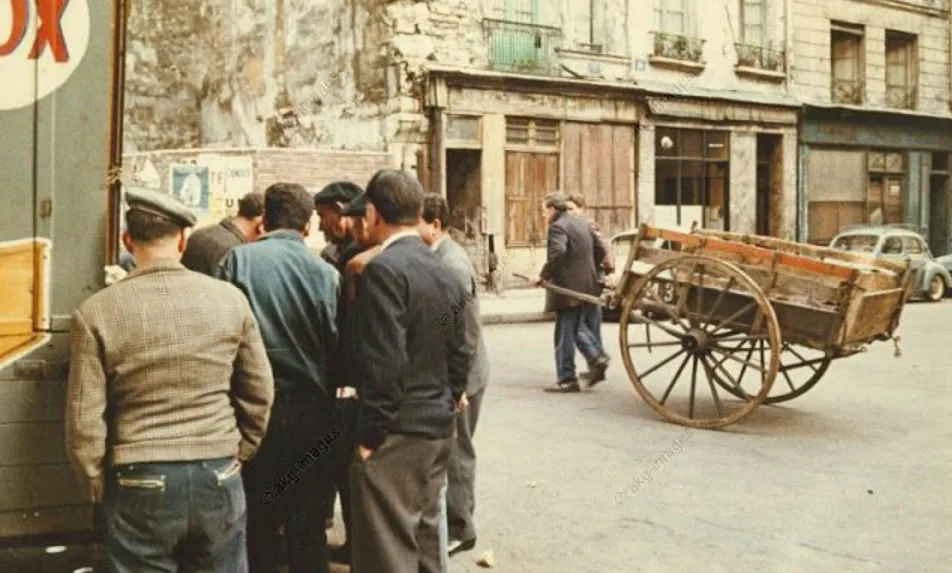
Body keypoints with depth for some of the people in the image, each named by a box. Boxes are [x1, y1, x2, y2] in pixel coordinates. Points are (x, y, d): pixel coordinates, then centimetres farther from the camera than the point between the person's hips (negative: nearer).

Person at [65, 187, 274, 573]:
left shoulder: (96, 312, -8)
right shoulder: (229, 298, -3)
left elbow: (85, 420, -7)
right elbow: (259, 393, 4)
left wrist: (97, 487, 8)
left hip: (140, 483, -1)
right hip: (219, 476, 2)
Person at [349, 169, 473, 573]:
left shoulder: (383, 269, -16)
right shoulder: (444, 273, 10)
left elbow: (385, 360, -21)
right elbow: (459, 353, 13)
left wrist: (371, 432, -15)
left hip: (397, 431, -9)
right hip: (437, 427, 9)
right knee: (425, 538, 19)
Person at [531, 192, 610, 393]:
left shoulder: (557, 227, -12)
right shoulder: (582, 223, 14)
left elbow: (557, 254, -29)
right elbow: (600, 251, 18)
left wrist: (543, 276, -20)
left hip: (568, 289, -8)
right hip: (588, 287, 9)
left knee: (564, 335, -1)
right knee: (579, 328, 22)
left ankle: (567, 379, 3)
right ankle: (597, 356, 7)